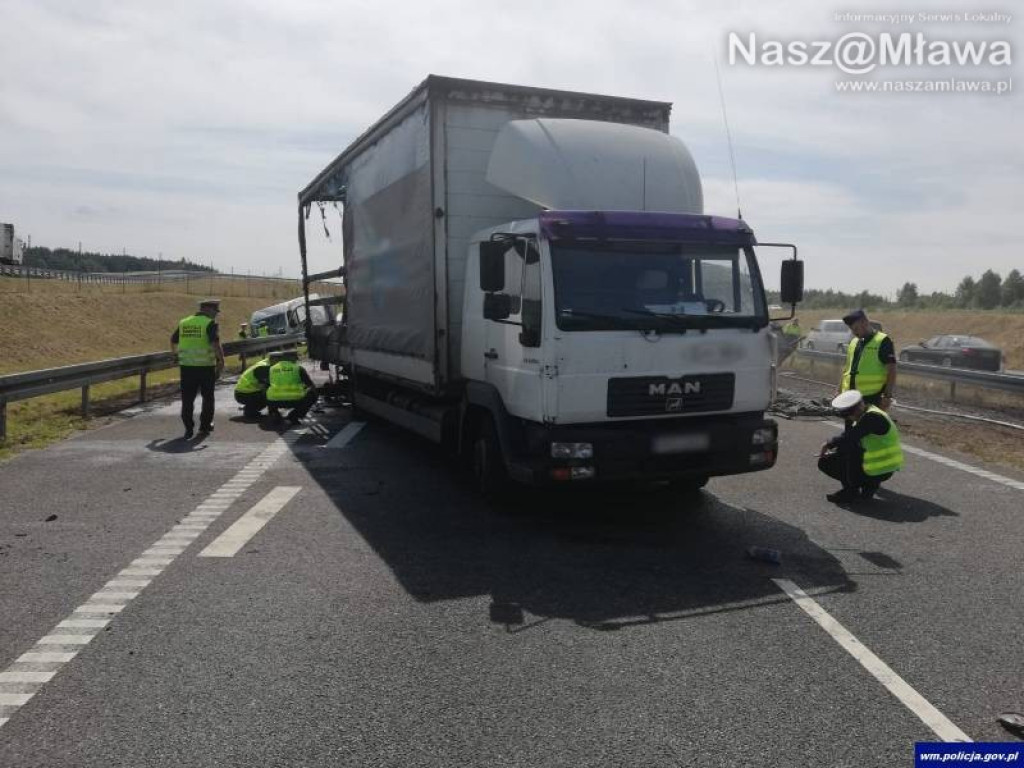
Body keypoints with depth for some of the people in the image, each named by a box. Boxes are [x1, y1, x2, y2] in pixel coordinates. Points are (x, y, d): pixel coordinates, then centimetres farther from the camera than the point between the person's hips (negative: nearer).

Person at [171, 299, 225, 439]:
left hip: (187, 366, 4)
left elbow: (173, 340, 22)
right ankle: (205, 426, 20)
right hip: (206, 366, -4)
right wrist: (221, 360, -14)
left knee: (187, 398, 9)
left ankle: (188, 428, 7)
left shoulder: (183, 323, 11)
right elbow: (215, 344, -21)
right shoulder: (210, 323, -8)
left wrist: (174, 353, 39)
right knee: (208, 398, 13)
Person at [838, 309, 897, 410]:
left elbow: (891, 371, -9)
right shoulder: (853, 342, 17)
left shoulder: (883, 342, -4)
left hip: (873, 398, -7)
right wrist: (839, 391, 17)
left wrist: (888, 395, -16)